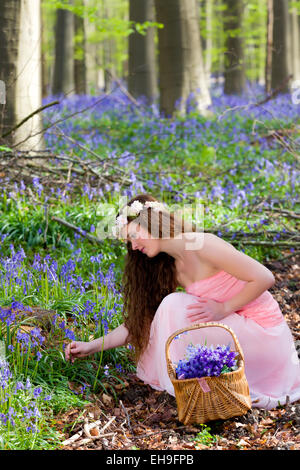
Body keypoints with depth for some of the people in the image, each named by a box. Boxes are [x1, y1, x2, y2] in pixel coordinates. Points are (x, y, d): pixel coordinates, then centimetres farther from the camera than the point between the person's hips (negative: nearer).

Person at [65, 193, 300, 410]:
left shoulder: (202, 245, -19)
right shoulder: (171, 268, 7)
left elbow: (265, 278, -19)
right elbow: (140, 320, 10)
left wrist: (223, 308, -19)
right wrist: (93, 346, 3)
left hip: (263, 333, -9)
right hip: (233, 329, 9)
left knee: (175, 307, -20)